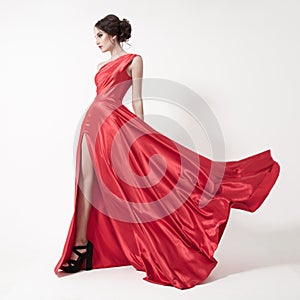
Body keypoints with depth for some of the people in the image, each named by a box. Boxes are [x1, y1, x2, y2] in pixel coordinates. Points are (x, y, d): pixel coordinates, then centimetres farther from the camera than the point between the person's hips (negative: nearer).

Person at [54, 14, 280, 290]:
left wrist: (141, 134, -5)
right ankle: (81, 247, 10)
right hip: (92, 124, 7)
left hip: (116, 123, -6)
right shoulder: (102, 66, 23)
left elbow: (137, 100, -2)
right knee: (87, 183, 3)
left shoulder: (133, 60, 4)